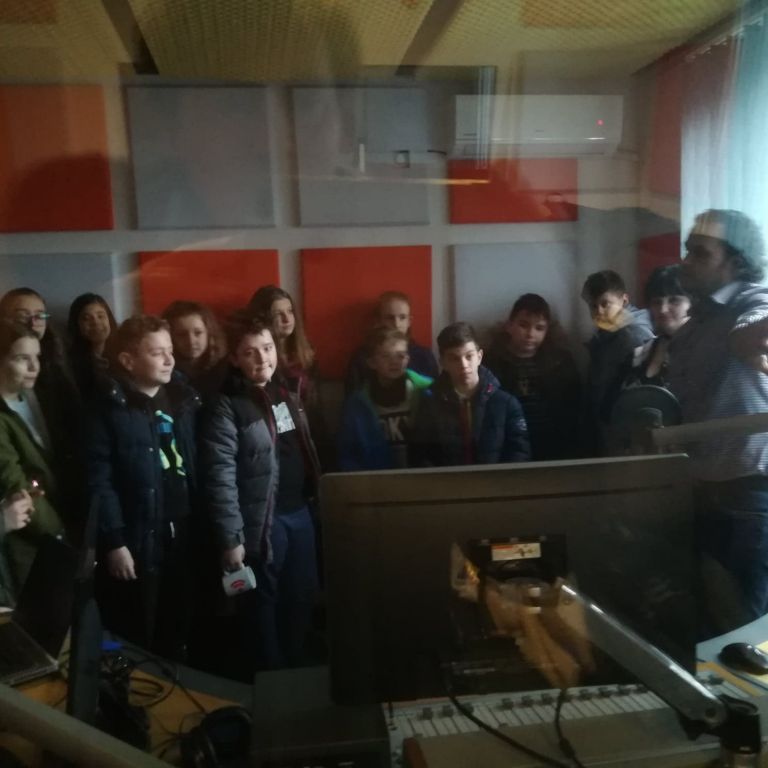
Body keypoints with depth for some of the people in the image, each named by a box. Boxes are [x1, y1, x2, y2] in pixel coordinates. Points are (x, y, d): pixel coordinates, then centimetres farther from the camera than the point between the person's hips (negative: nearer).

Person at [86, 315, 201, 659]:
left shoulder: (185, 401, 9)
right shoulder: (110, 409, -7)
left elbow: (197, 469, 8)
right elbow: (98, 481, -11)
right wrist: (113, 541, -14)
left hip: (184, 534, 5)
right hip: (137, 541, -4)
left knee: (178, 636, 16)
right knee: (136, 645, 8)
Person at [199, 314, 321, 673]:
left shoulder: (286, 390, 8)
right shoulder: (226, 406, -13)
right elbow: (221, 476, -17)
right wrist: (230, 538, -18)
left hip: (300, 512, 7)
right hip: (262, 521, -6)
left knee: (301, 599, 17)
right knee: (263, 606, 10)